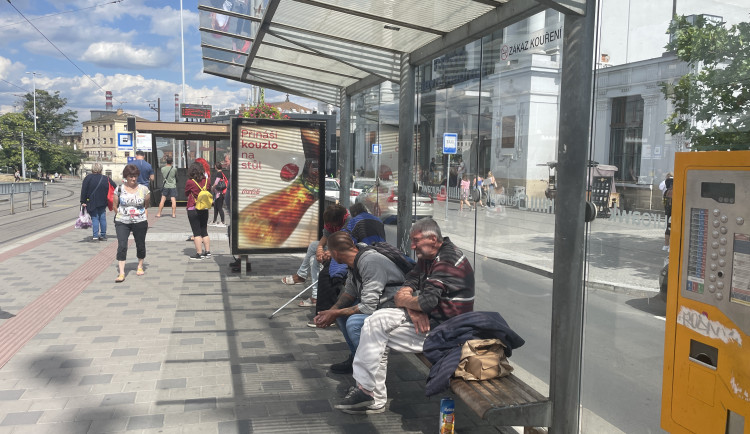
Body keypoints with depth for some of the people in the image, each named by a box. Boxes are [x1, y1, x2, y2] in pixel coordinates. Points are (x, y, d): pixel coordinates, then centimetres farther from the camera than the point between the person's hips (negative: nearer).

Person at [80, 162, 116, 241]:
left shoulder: (88, 178, -3)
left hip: (91, 202, -2)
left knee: (94, 218, 0)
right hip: (102, 202, 2)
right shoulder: (106, 179, 3)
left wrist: (83, 202, -3)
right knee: (102, 218, 10)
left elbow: (83, 191, -6)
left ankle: (95, 236, -6)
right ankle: (103, 235, 12)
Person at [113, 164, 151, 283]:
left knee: (140, 245, 11)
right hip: (122, 222, 0)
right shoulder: (119, 189, -1)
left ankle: (140, 266, 34)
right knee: (122, 246, -10)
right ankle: (121, 273, -8)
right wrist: (123, 212, 5)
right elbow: (115, 206, 9)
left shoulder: (144, 189, -1)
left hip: (140, 222, 1)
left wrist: (140, 213, 7)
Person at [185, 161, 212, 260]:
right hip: (204, 210, 5)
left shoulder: (190, 182, -13)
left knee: (196, 233, 0)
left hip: (193, 210, -4)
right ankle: (207, 251, 17)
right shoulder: (206, 180, -2)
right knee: (204, 231, 14)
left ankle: (199, 253, 1)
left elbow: (186, 194, 3)